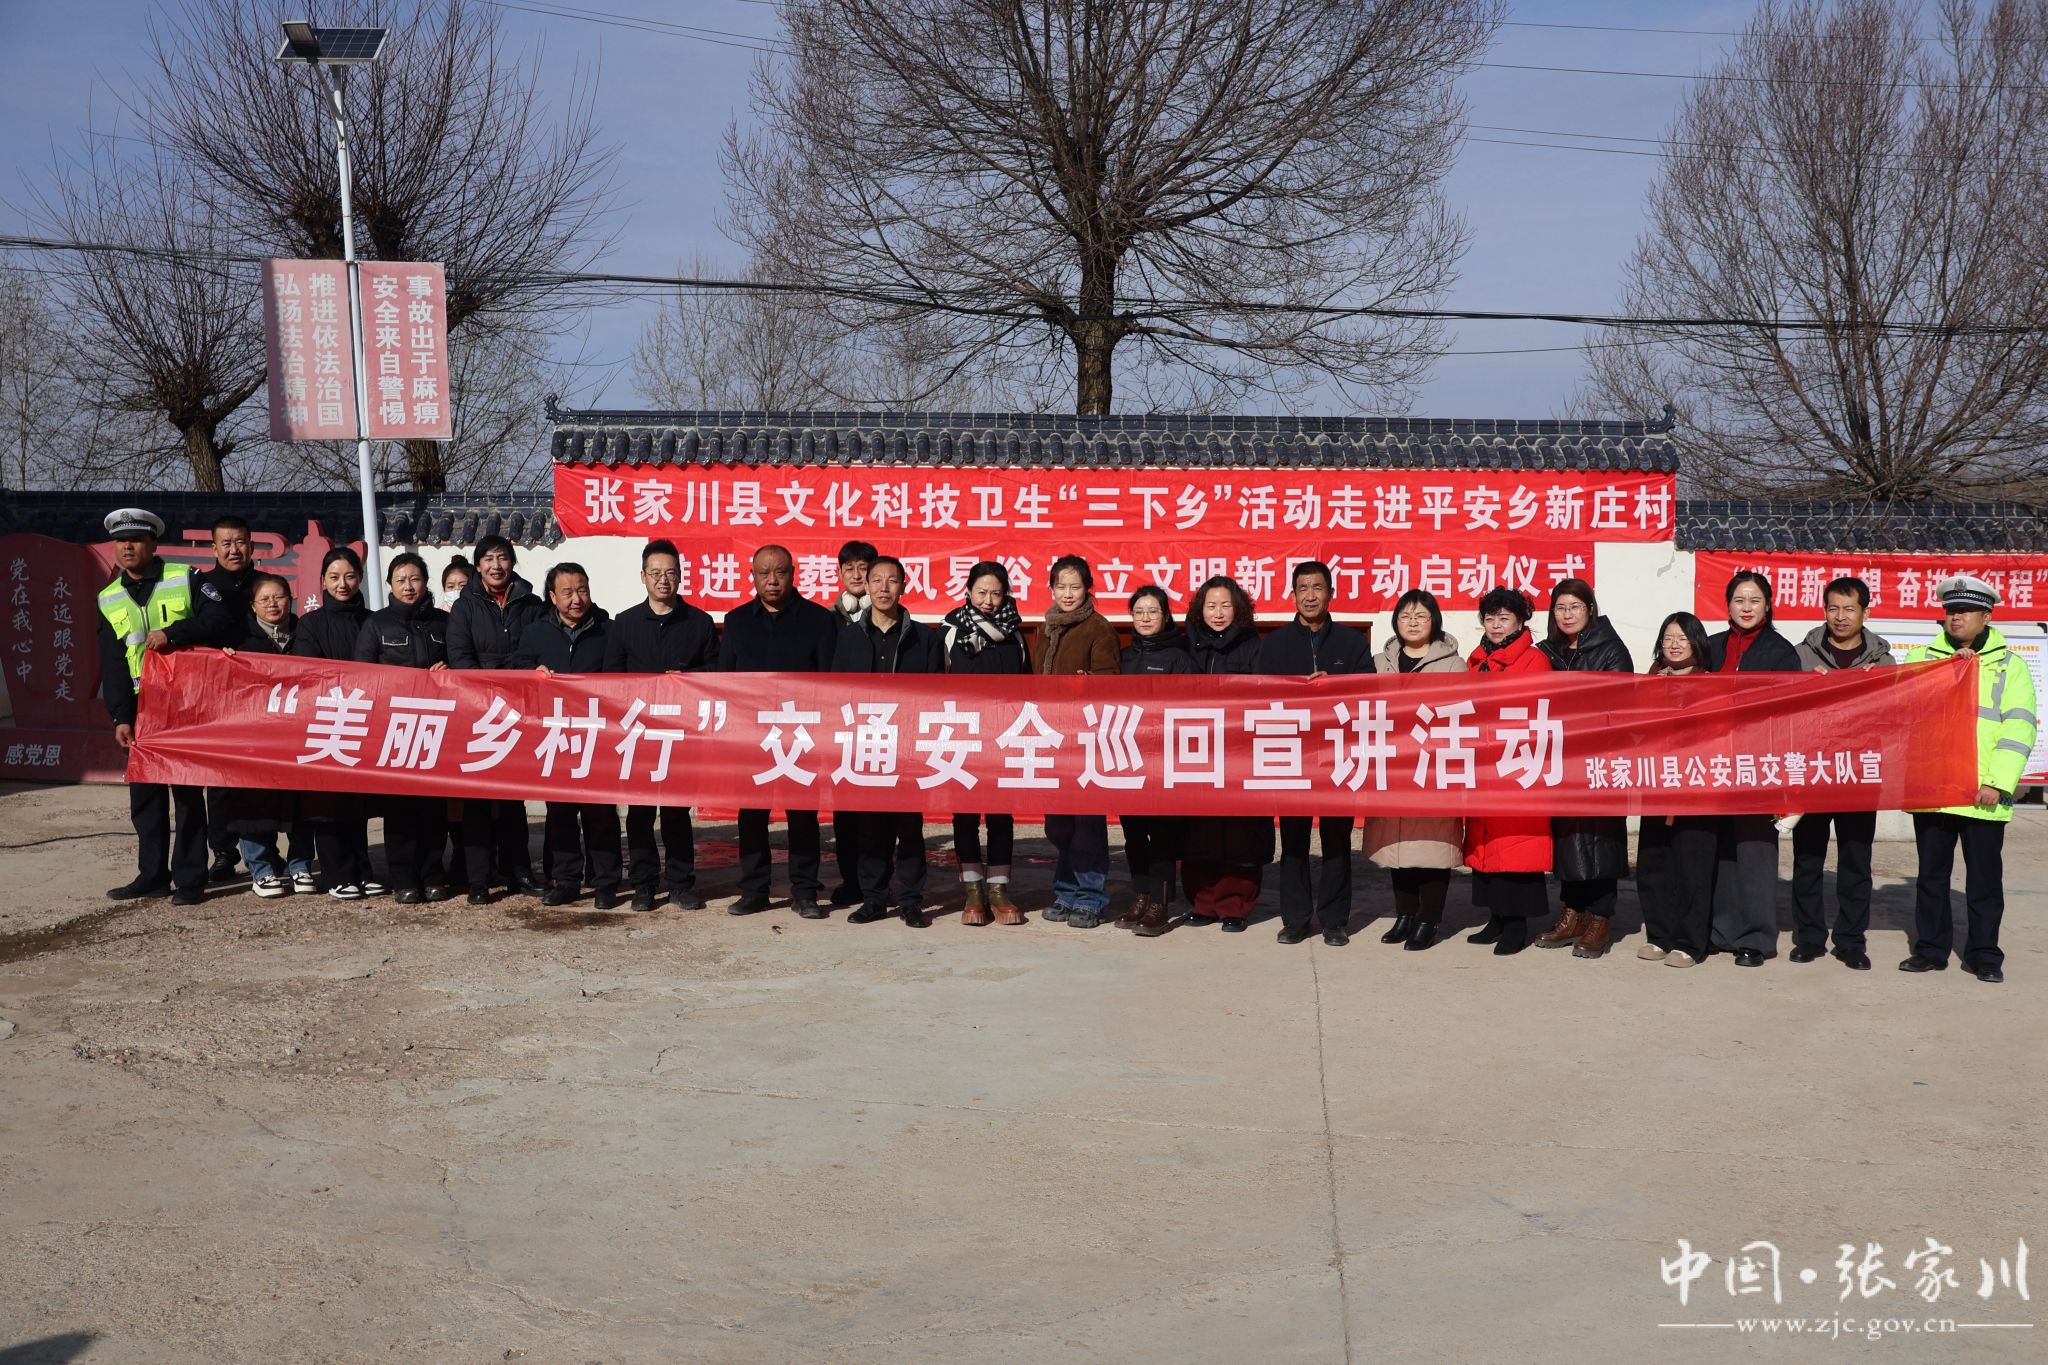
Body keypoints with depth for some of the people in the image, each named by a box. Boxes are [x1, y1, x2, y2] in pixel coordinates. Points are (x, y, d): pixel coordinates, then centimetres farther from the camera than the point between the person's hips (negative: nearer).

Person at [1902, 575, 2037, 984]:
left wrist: (1997, 782, -14)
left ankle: (1984, 954, 14)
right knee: (1932, 873, 10)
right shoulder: (1922, 657, 11)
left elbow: (2019, 727, -4)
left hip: (1983, 793, -2)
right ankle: (1931, 948, 19)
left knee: (1984, 876, 5)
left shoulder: (2010, 665, 4)